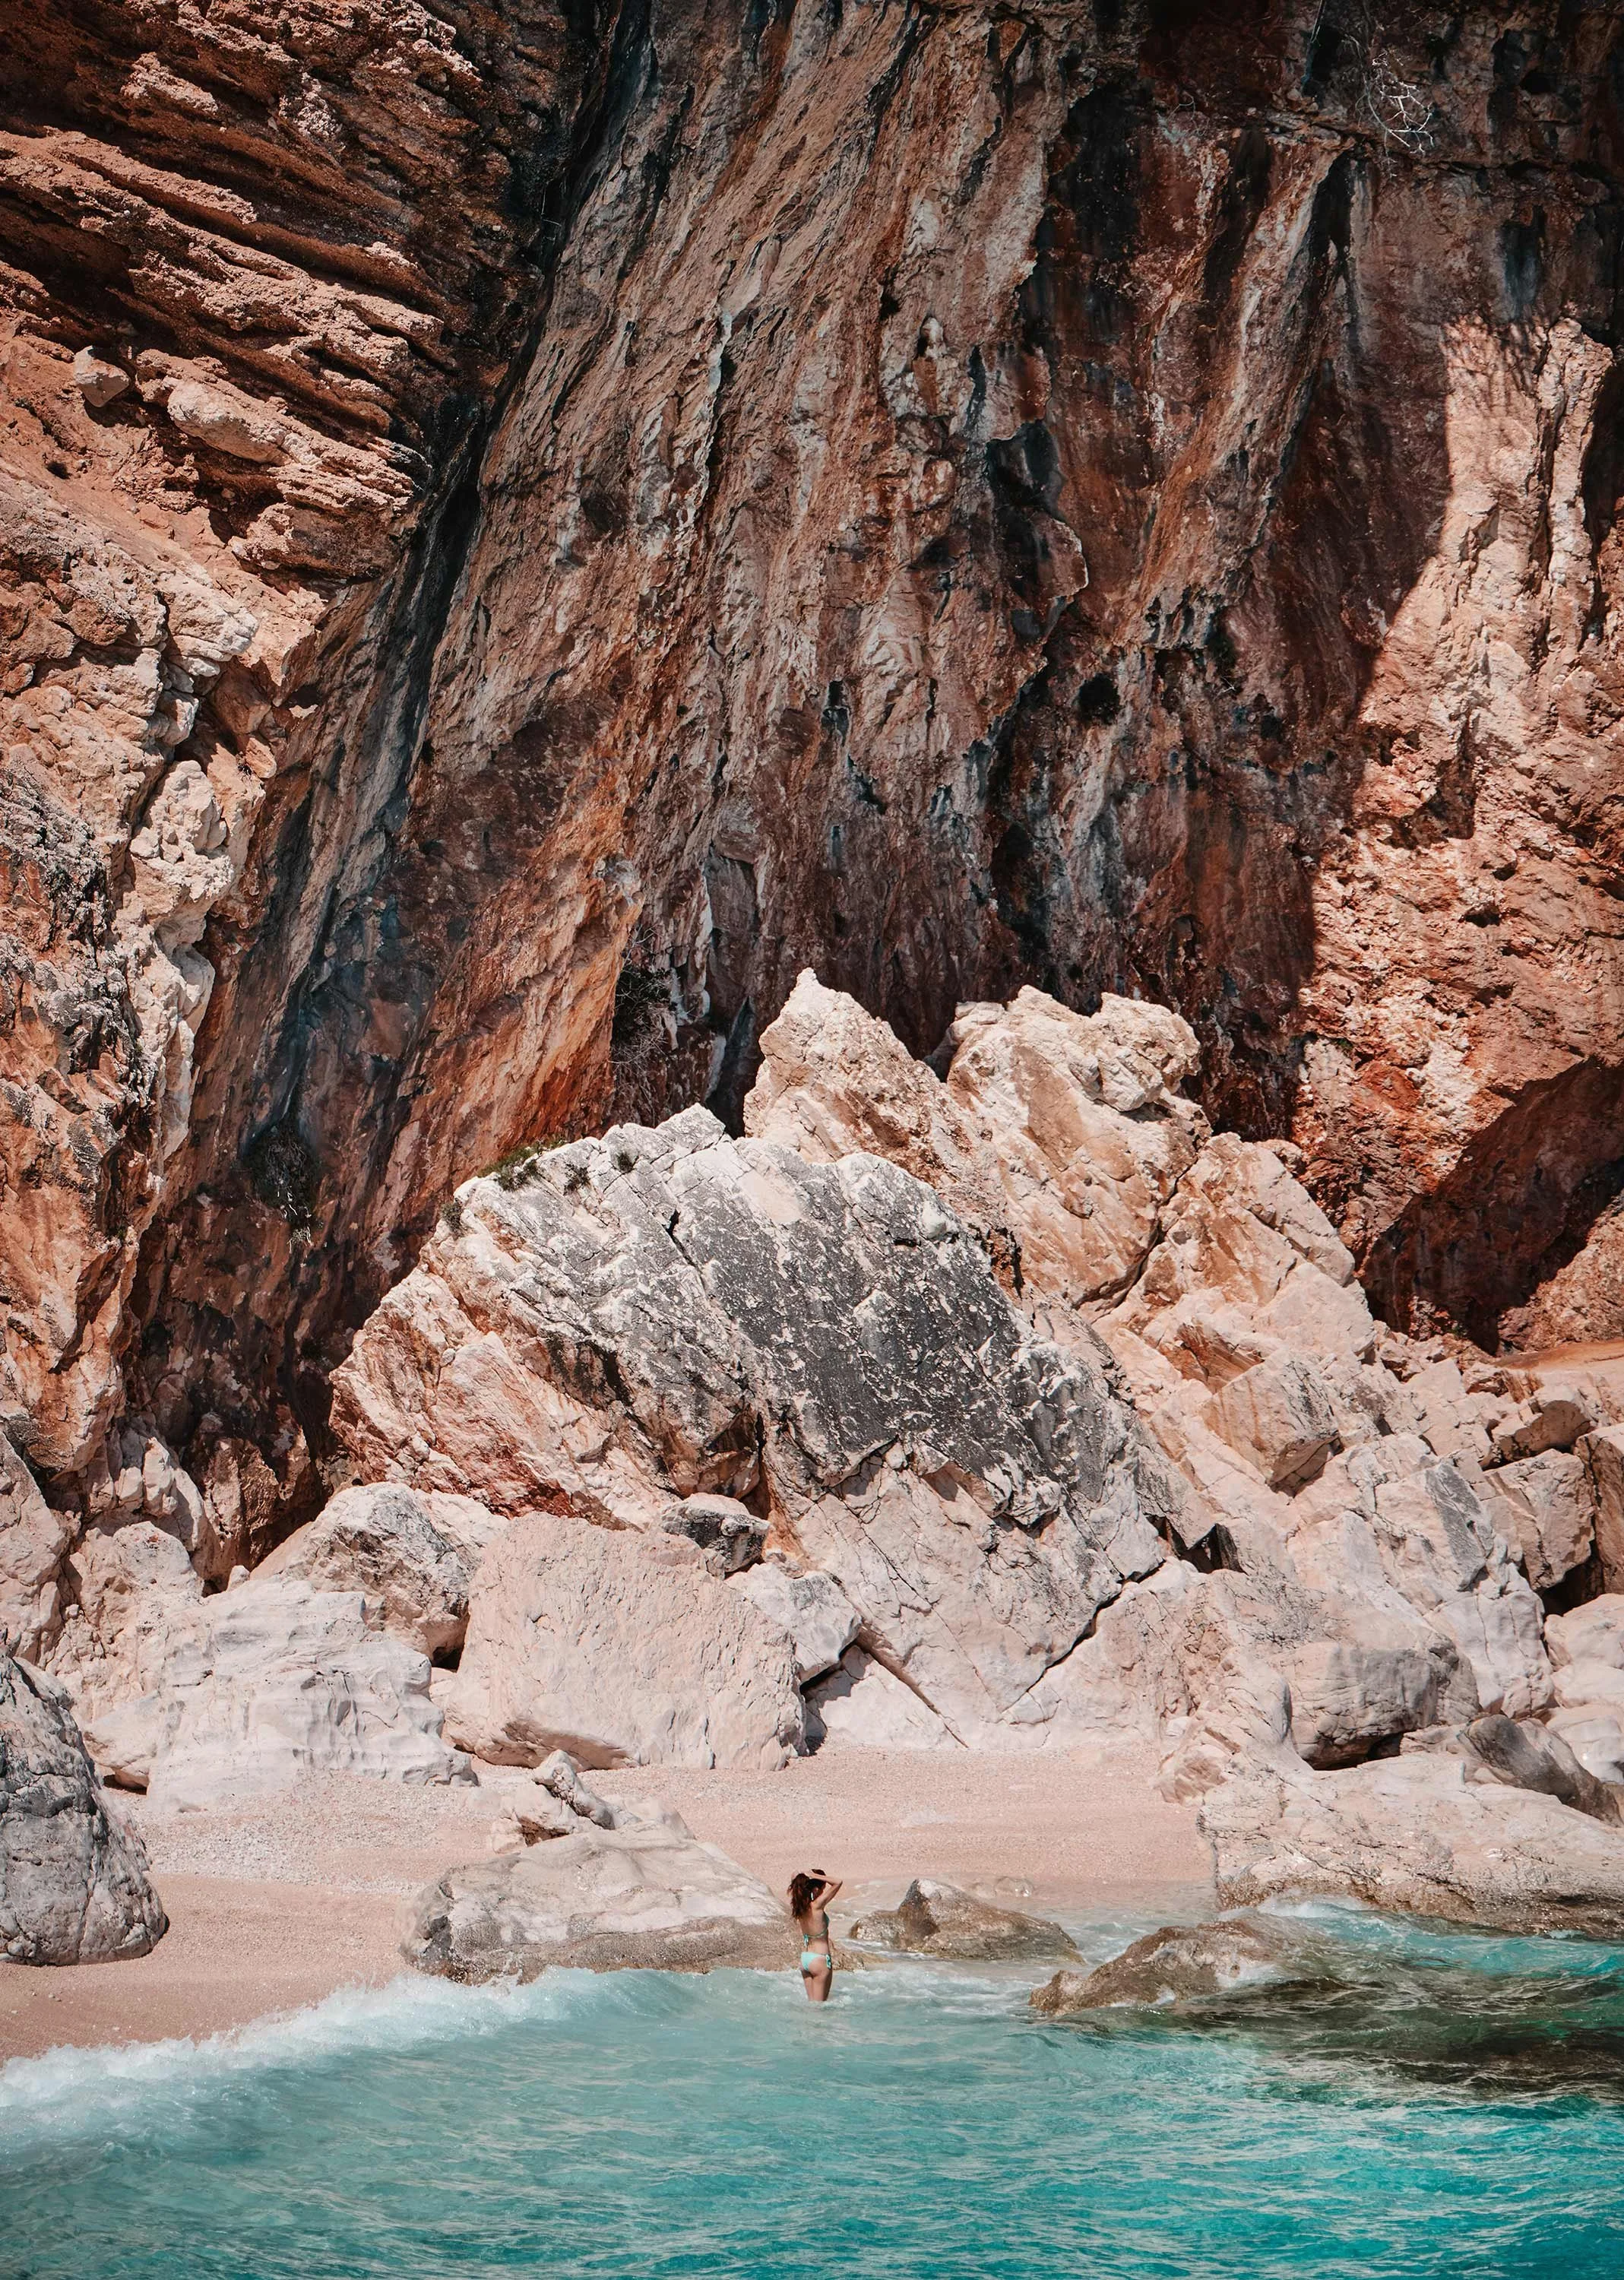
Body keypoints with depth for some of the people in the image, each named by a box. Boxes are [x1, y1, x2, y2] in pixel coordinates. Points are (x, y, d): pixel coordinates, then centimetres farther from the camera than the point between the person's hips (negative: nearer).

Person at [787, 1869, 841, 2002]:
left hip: (804, 1959, 7)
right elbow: (838, 1882, -26)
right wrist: (815, 1876, -23)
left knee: (812, 2001, 18)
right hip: (820, 1959, -7)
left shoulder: (800, 1905, -4)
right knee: (819, 2004, 5)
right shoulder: (817, 1906, -23)